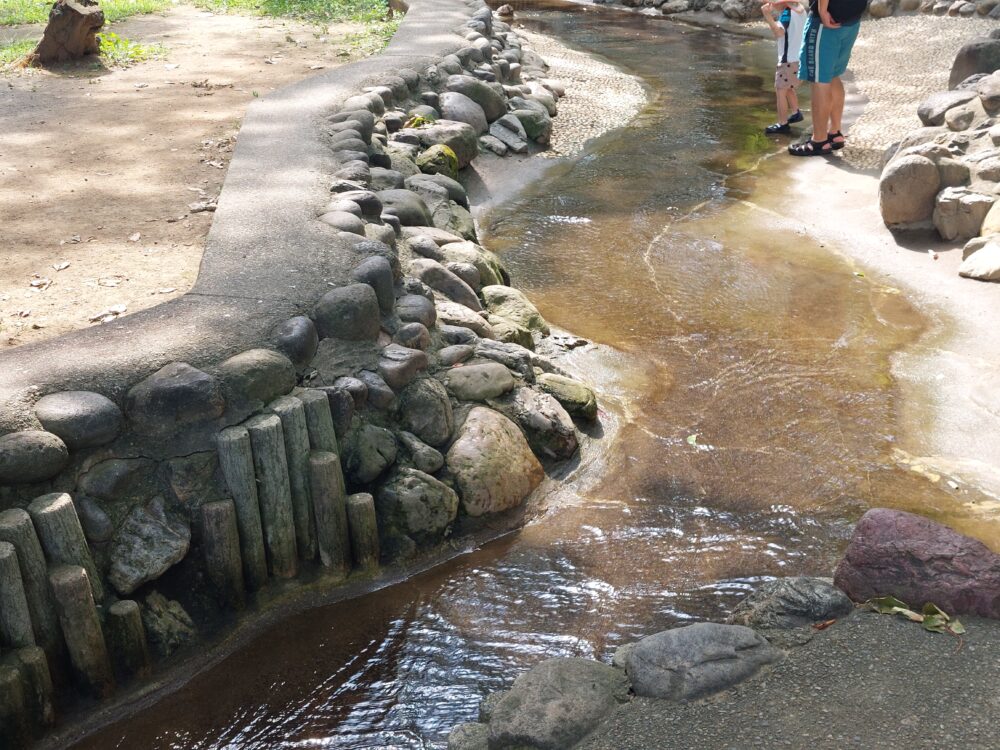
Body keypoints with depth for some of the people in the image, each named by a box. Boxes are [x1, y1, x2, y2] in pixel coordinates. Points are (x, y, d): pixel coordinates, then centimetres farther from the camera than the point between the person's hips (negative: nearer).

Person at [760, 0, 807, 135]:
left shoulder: (787, 13, -19)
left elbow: (779, 32, -36)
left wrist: (768, 15, -45)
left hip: (789, 60, -10)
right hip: (797, 58, 10)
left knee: (780, 91, -4)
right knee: (788, 89, 25)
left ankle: (782, 124, -1)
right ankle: (796, 113, 39)